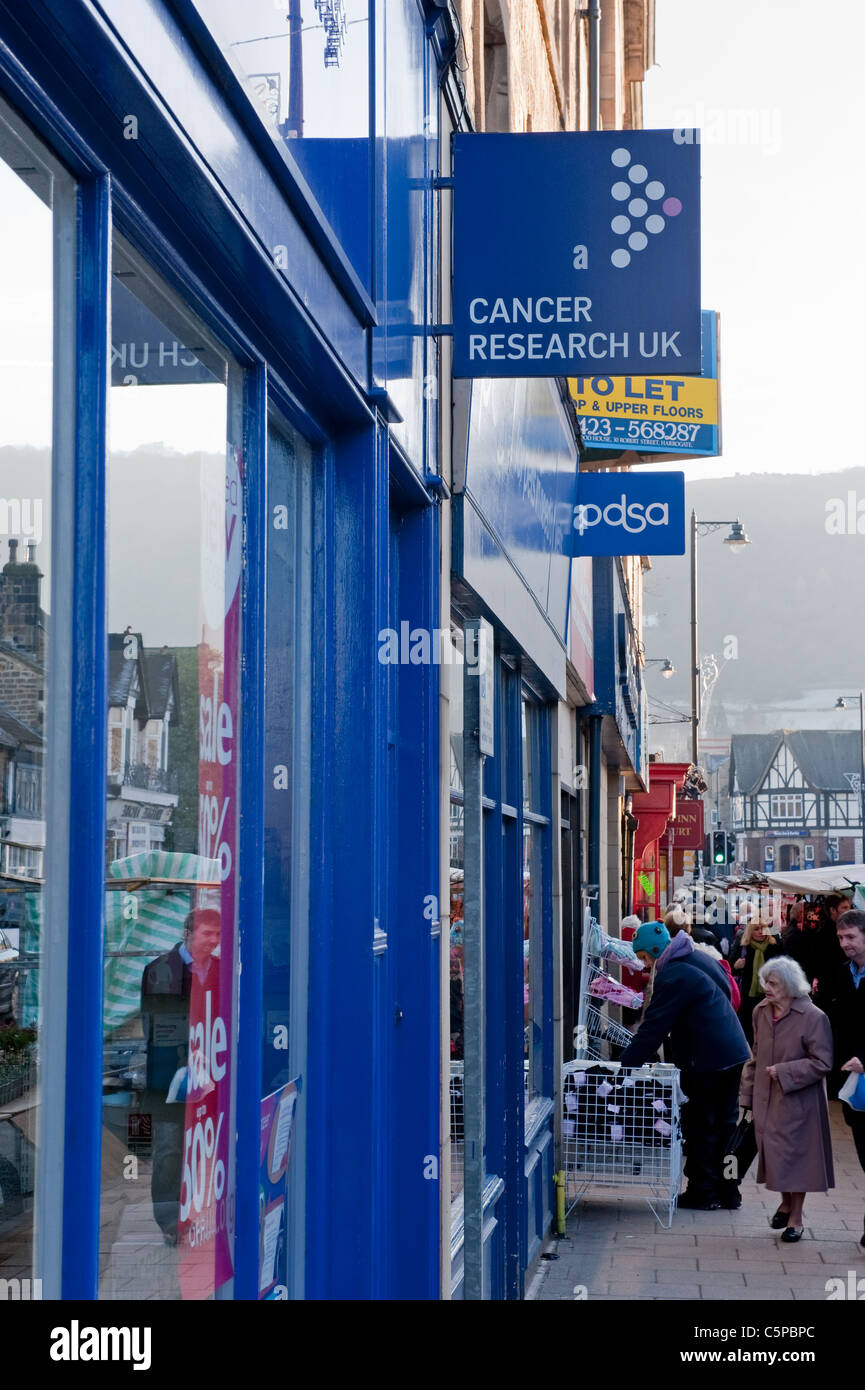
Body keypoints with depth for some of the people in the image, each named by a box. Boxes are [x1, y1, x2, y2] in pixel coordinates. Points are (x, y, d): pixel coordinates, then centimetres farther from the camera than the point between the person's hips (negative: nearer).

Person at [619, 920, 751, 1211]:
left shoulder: (673, 976, -16)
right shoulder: (700, 960, 14)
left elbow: (654, 1028, -18)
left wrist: (626, 1064, -14)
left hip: (706, 1062, -9)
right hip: (735, 1053, 9)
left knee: (700, 1127, 1)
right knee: (725, 1124, 13)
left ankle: (702, 1193, 7)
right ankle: (728, 1192, 19)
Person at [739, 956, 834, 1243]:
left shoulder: (813, 1017, -16)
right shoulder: (761, 1012, 4)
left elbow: (822, 1063, -15)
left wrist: (783, 1072, -20)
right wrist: (747, 1094, 11)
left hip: (798, 1102, -5)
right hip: (766, 1100, 5)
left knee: (794, 1154, 1)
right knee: (772, 1153, 11)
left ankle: (795, 1217, 17)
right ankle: (786, 1203, 35)